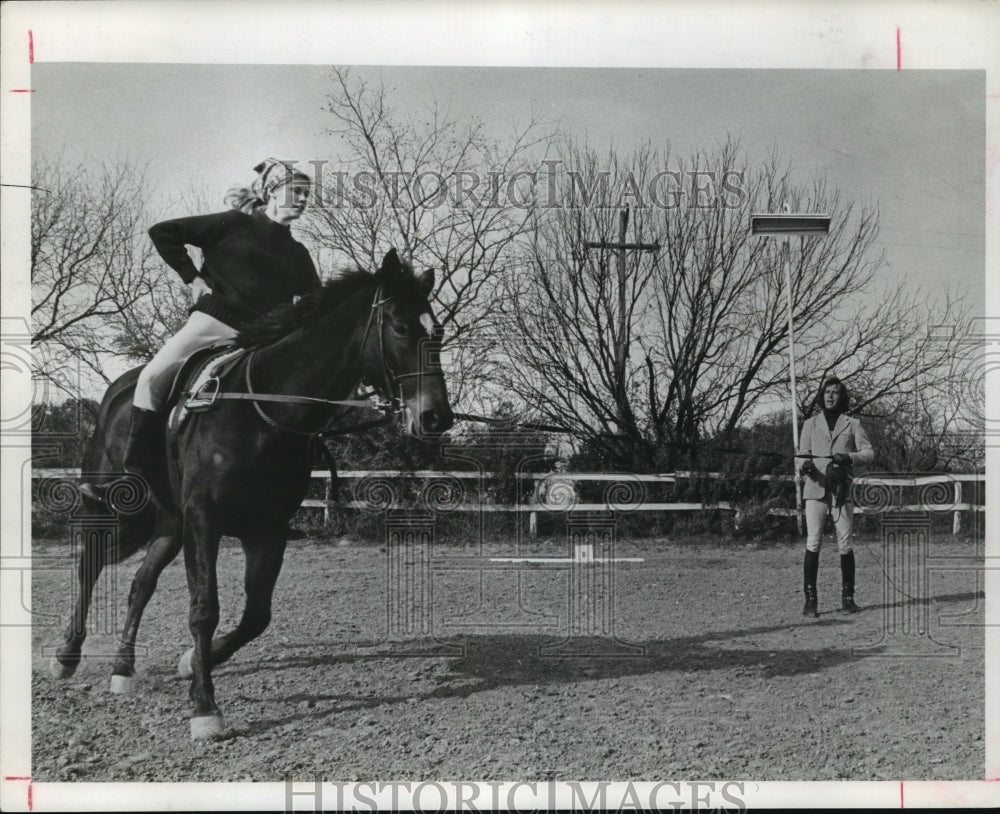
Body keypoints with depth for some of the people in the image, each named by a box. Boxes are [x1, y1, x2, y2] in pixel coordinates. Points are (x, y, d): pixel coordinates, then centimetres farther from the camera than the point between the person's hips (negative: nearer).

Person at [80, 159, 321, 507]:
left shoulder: (297, 254, 19)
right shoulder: (235, 224, 7)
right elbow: (162, 232, 5)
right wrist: (192, 278, 2)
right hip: (213, 319, -3)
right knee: (154, 377, -10)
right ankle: (137, 474, -8)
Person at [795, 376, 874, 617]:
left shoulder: (852, 424, 11)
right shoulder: (810, 424, 13)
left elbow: (868, 452, 2)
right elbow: (801, 455, 9)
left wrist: (849, 457, -17)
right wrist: (805, 465, -14)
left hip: (842, 490, 0)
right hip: (816, 489, 0)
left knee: (845, 545, 0)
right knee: (812, 543, -9)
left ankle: (847, 597, 11)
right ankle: (810, 599, -7)